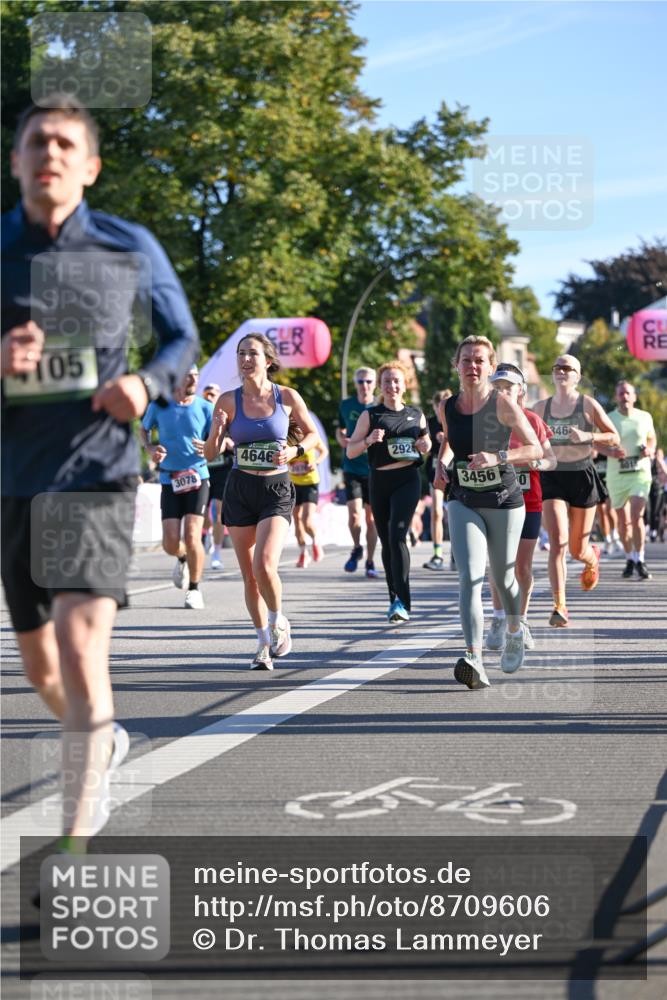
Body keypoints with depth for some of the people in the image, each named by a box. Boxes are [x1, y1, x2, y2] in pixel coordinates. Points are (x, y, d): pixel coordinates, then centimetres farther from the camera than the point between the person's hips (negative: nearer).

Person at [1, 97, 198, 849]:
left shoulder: (130, 249, 0)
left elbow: (182, 339, 12)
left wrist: (146, 383, -9)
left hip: (97, 472, -3)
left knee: (81, 640, -20)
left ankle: (79, 837, -11)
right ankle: (104, 743, 48)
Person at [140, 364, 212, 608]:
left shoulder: (205, 408, 1)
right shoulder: (159, 406, 3)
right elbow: (143, 429, 20)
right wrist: (150, 448, 0)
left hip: (197, 478, -1)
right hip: (170, 481, 1)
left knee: (192, 537, -14)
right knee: (170, 544, -4)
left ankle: (195, 589, 6)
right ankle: (183, 559, 35)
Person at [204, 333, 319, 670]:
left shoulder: (287, 397, -3)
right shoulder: (228, 401, -2)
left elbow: (312, 434, 11)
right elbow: (210, 453, 0)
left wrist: (294, 451, -8)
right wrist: (216, 431, -20)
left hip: (276, 491, -2)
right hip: (240, 490, 2)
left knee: (265, 565, -20)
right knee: (249, 575, 6)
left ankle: (279, 622, 8)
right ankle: (264, 644, 20)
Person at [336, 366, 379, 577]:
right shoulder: (346, 405, 5)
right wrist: (341, 439, -1)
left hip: (375, 470, -1)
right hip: (352, 469, 1)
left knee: (371, 517, 3)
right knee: (354, 513, -13)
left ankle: (370, 561, 17)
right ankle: (356, 548, 15)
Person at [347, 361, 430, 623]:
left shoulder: (416, 415, 9)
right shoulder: (370, 415, 5)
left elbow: (426, 442, 24)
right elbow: (350, 451, 3)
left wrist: (426, 445, 0)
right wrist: (368, 440, -16)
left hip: (408, 480, -2)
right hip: (379, 481, 2)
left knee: (397, 535, -19)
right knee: (386, 542, 9)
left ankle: (403, 602, -23)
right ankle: (394, 599, 22)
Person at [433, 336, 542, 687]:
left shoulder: (502, 404, -11)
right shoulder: (448, 406, 1)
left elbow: (535, 449, -12)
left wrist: (497, 457, -27)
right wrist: (441, 464, 5)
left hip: (504, 502, -2)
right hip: (463, 502, 2)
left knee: (503, 578, 13)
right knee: (469, 577, -16)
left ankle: (515, 631, 45)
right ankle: (474, 659, -27)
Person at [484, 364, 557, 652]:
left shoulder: (532, 420, 1)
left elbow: (551, 460, 5)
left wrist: (536, 462, -16)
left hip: (528, 502, 0)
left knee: (523, 566, 4)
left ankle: (522, 622, 17)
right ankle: (498, 621, 6)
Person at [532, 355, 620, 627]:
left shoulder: (588, 405, -1)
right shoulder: (541, 407, 6)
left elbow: (614, 437, 2)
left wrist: (588, 436, -14)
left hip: (582, 477, -1)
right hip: (552, 478, 1)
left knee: (578, 550, 8)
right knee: (557, 542, -17)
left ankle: (592, 558, 48)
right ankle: (560, 606, -18)